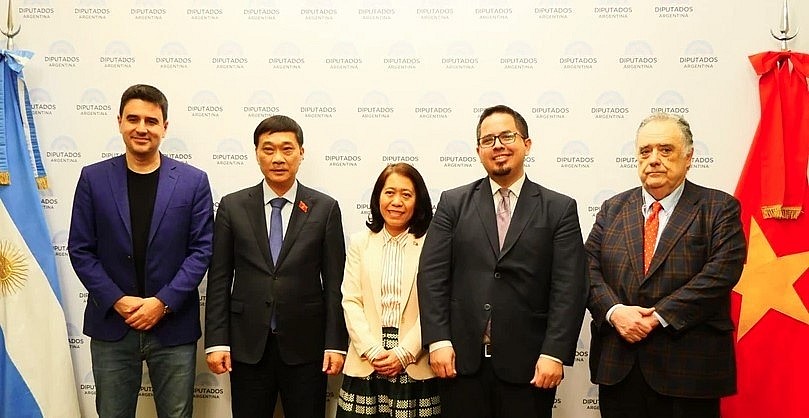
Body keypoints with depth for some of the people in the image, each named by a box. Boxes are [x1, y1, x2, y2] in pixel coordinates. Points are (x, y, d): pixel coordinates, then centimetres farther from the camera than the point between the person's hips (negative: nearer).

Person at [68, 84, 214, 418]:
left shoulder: (193, 181, -1)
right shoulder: (93, 178, 2)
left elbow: (201, 249, -3)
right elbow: (80, 250, 1)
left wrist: (163, 302, -12)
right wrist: (117, 300, -10)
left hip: (174, 324, -1)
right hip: (111, 324, 1)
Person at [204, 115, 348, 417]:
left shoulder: (325, 208, 0)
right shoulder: (232, 206, 3)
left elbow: (334, 282, -1)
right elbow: (219, 279, 3)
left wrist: (336, 344, -5)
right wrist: (216, 342, -2)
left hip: (305, 345, -1)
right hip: (248, 346, 1)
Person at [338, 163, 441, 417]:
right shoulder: (360, 243, 8)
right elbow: (351, 302, 2)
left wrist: (404, 354, -11)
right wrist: (373, 351, -8)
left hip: (416, 369, -2)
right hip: (365, 366, 2)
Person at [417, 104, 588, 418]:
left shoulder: (560, 209, 3)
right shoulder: (453, 203, 6)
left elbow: (569, 288, -3)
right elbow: (432, 274, 1)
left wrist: (554, 354, -11)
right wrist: (438, 341, -7)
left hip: (528, 365, -1)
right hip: (462, 361, 1)